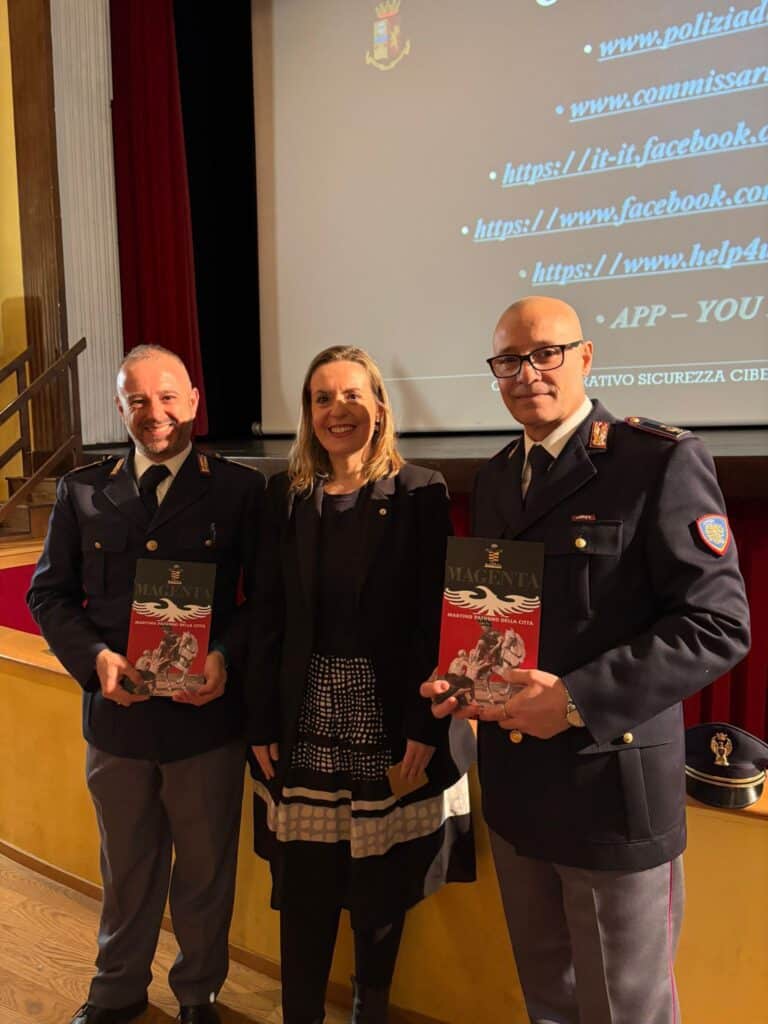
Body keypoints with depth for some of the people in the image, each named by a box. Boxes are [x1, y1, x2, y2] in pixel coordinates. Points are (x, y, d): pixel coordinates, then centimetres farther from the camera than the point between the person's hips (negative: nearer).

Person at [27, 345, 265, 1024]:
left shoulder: (239, 489, -6)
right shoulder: (82, 491, 2)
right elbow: (49, 593, 4)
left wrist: (227, 657, -22)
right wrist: (94, 655, -13)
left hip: (208, 717, -2)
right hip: (117, 714, 2)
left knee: (206, 870, 18)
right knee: (127, 870, 24)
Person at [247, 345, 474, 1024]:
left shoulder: (420, 493, -4)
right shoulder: (287, 493, 4)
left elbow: (435, 620, -8)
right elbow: (270, 618, 3)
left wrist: (424, 730, -13)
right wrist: (262, 723, 0)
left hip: (390, 722, -2)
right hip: (306, 723, 2)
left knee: (383, 895, 14)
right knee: (303, 893, 13)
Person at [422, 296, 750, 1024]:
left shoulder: (661, 460, -12)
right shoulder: (495, 477, 9)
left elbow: (718, 623, -17)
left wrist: (579, 699, -22)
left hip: (610, 782, -5)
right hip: (513, 782, 6)